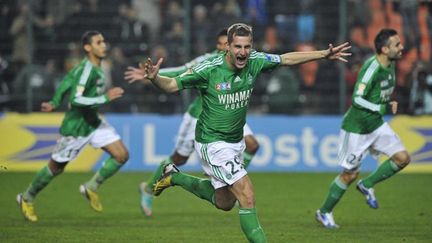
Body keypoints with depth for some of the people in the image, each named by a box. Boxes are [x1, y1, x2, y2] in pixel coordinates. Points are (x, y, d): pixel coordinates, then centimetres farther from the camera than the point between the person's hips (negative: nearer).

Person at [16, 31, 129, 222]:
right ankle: (27, 199, 29)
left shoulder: (96, 67, 2)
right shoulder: (86, 70, -25)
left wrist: (54, 103, 16)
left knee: (122, 155, -4)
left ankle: (91, 187, 11)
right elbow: (76, 100, -33)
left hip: (93, 123, 8)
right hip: (75, 127, -8)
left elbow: (68, 80, 14)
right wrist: (106, 98, -31)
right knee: (56, 168, 8)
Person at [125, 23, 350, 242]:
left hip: (236, 141, 7)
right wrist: (154, 77, -39)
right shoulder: (209, 69, -23)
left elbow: (287, 58, 5)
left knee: (224, 203, 22)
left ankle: (174, 176, 40)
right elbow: (171, 85, -18)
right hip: (212, 142, -7)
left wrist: (325, 54, 4)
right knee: (247, 197, -18)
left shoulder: (254, 61, -9)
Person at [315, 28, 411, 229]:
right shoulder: (372, 67, -25)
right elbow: (357, 99, -29)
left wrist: (389, 104, 1)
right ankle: (324, 212, 22)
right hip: (356, 127, -8)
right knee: (350, 174, 2)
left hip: (376, 124, 8)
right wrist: (382, 109, -33)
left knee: (402, 158, -5)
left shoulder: (389, 66, 2)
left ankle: (367, 185, 14)